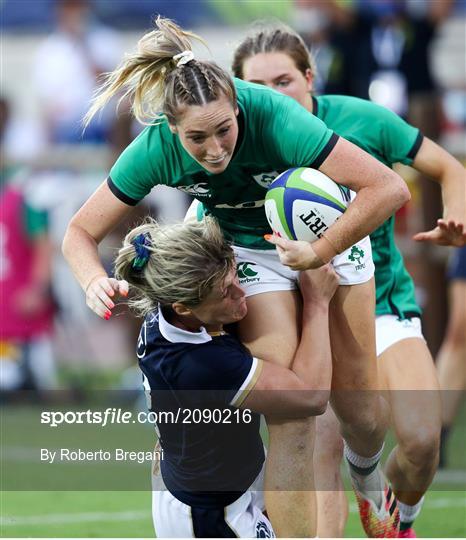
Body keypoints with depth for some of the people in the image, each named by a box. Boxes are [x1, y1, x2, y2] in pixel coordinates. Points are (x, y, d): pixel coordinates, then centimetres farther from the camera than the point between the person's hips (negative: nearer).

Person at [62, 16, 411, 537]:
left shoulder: (271, 116, -38)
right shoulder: (156, 148, -28)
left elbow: (388, 188, -40)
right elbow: (80, 232, -17)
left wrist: (321, 252, -40)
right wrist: (95, 281, -37)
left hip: (330, 234, -1)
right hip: (252, 251, 1)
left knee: (358, 408, 6)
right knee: (290, 421, -12)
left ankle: (371, 484, 41)